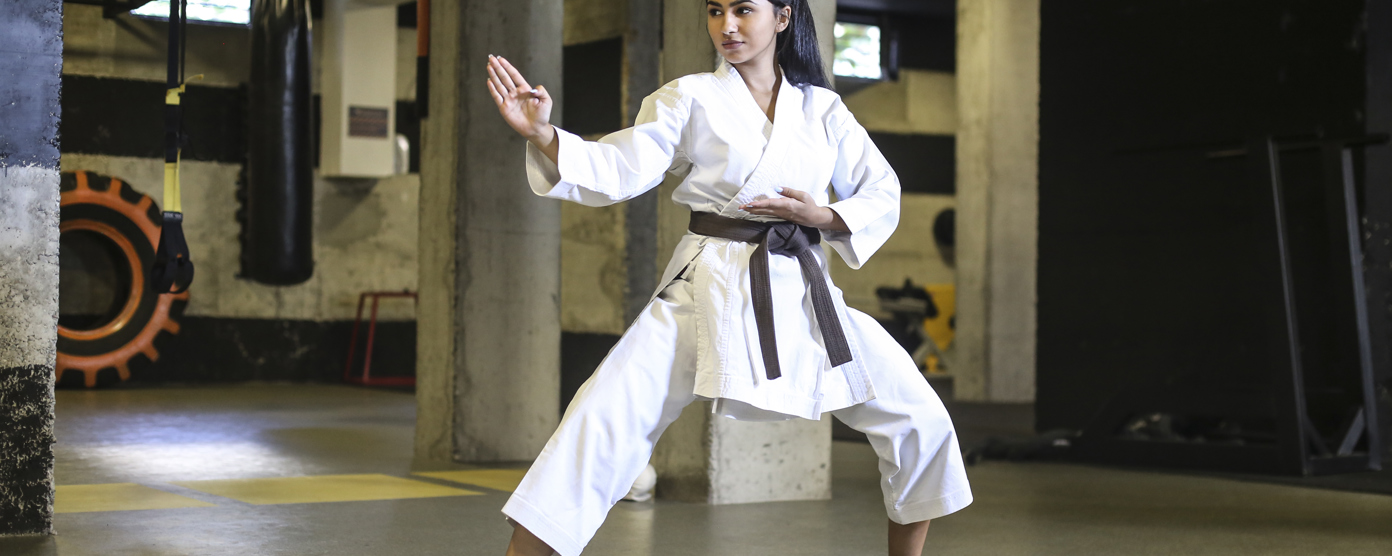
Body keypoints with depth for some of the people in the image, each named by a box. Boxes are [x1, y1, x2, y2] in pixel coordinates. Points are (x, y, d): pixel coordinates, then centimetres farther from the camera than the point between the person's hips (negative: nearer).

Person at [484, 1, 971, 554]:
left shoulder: (823, 109, 10)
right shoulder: (691, 98, 3)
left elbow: (882, 196, 12)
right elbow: (616, 171, -9)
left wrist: (820, 215, -7)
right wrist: (541, 134, -25)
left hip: (803, 293, 3)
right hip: (709, 291, -3)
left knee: (921, 421, -2)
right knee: (604, 417, -19)